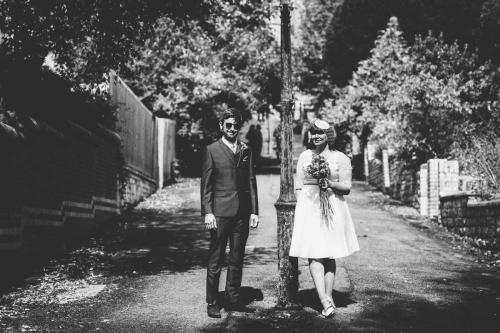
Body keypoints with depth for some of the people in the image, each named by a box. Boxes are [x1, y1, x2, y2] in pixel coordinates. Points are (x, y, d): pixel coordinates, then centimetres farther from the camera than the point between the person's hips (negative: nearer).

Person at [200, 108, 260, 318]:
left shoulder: (245, 151, 13)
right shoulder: (212, 150, 0)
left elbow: (251, 182, 13)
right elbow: (205, 184, -2)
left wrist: (254, 211, 7)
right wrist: (207, 212, -10)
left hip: (242, 213, 4)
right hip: (220, 212, -4)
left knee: (237, 259, 10)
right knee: (215, 260, 0)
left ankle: (233, 299, 20)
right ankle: (212, 303, 8)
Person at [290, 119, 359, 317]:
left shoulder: (340, 158, 3)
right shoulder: (305, 156, 11)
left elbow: (346, 187, 1)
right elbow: (299, 187, 12)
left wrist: (330, 184, -16)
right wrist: (300, 210, 3)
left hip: (332, 209, -1)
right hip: (309, 209, 1)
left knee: (329, 256, 4)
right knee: (314, 255, -9)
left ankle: (327, 298, 11)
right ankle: (326, 301, -12)